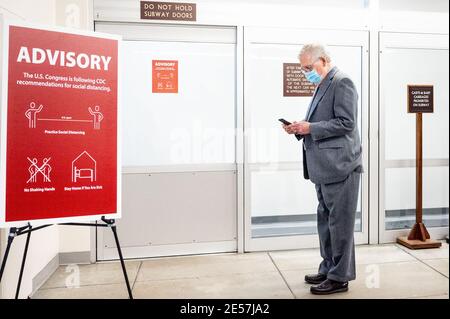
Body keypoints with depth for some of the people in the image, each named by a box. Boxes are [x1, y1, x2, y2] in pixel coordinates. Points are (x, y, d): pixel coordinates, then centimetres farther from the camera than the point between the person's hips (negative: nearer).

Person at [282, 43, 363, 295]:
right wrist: (300, 129, 6)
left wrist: (309, 128, -17)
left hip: (339, 166, -10)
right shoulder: (323, 85, 19)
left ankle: (340, 277, 13)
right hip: (325, 167, 10)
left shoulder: (342, 82, -9)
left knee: (339, 222, 0)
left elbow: (346, 123, -17)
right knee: (326, 220, 16)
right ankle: (328, 268, 29)